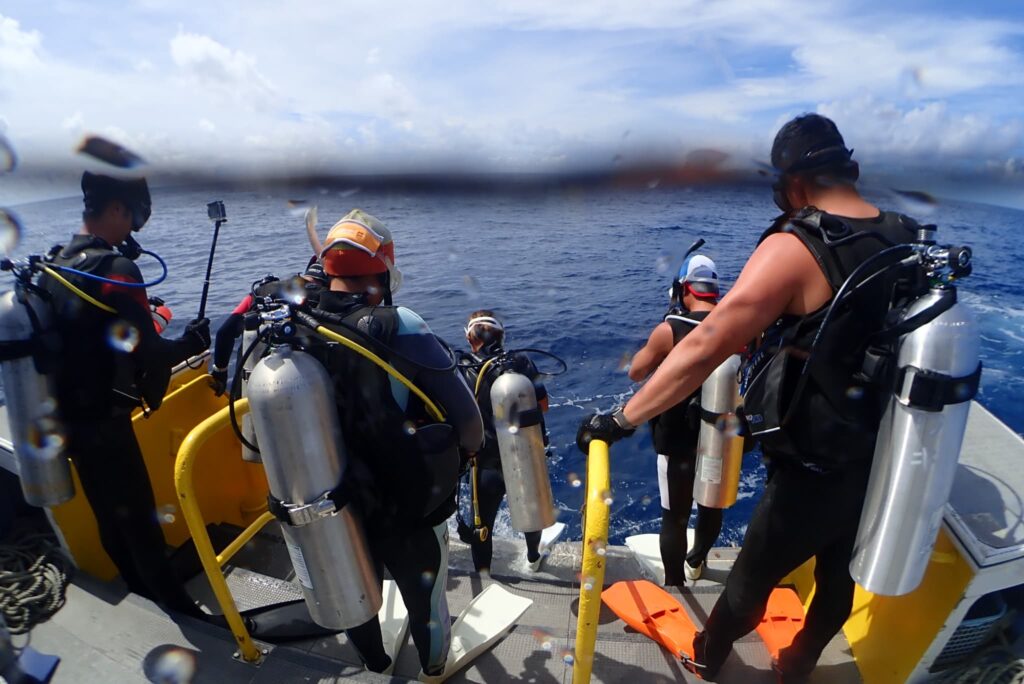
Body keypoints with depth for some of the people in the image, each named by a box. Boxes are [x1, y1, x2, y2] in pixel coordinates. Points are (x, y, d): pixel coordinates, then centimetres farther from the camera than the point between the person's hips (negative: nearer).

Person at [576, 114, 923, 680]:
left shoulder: (796, 248, -24)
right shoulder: (908, 241, -2)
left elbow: (705, 347, -32)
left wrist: (622, 419, -27)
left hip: (817, 472, -6)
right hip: (888, 462, 7)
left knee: (752, 575, 17)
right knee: (840, 578, 26)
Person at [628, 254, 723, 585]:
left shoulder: (670, 329, -18)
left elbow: (635, 373, -4)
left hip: (680, 441, -5)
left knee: (674, 516, 9)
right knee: (712, 506, 26)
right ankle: (695, 562, 51)